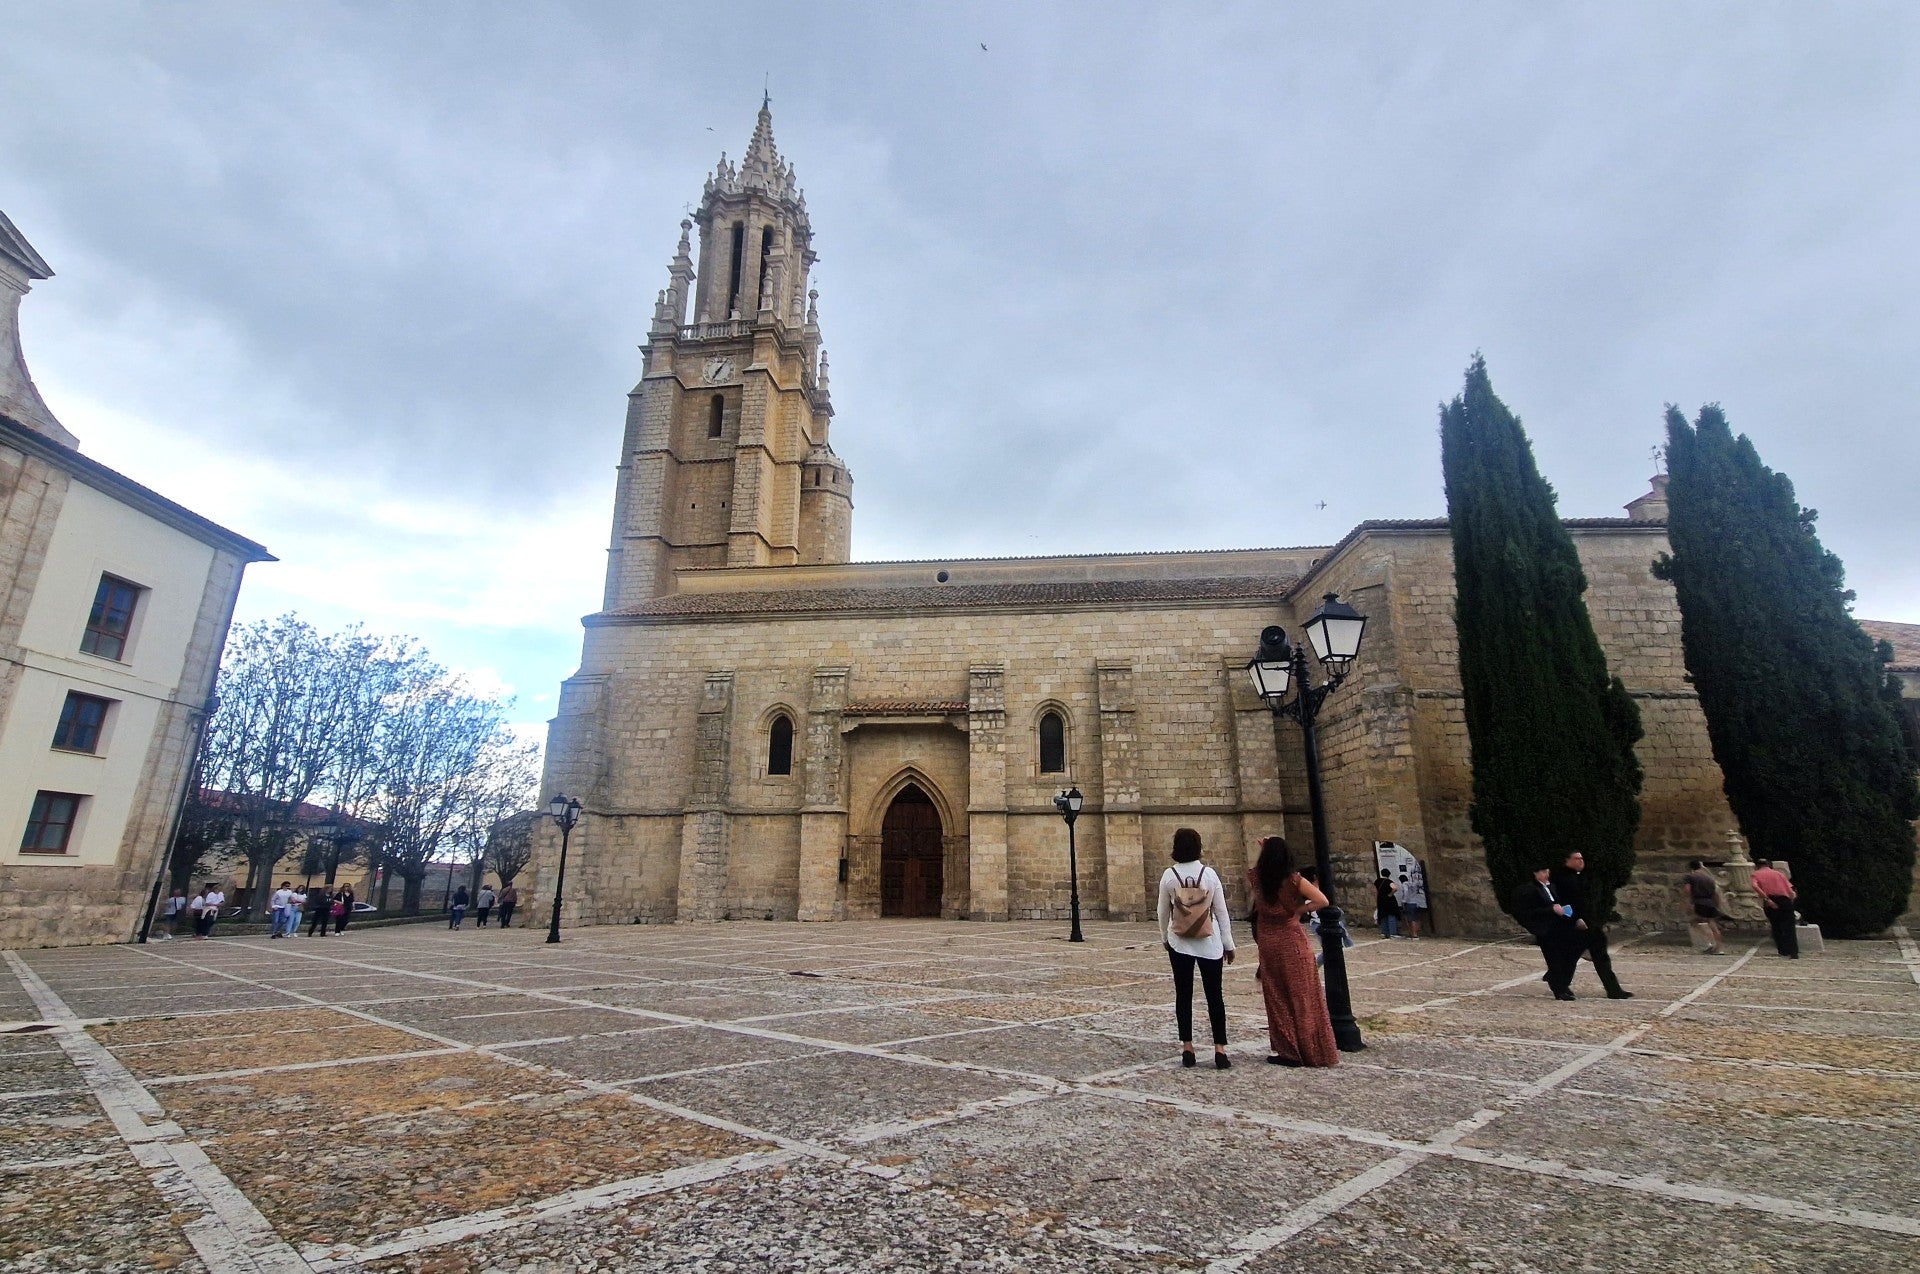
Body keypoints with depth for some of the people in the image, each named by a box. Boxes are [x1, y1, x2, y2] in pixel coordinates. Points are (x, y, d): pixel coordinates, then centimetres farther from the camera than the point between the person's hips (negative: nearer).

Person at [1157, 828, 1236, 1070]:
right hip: (1209, 943, 0)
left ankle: (1187, 1049, 11)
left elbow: (1163, 912, 1)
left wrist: (1164, 938, 16)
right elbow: (1221, 912, -3)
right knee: (1214, 996, 7)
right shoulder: (1209, 874, -9)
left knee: (1183, 995, 9)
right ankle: (1220, 1050, 3)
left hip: (1179, 943, 0)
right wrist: (1228, 944, 7)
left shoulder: (1169, 875, -8)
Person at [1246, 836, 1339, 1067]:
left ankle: (1287, 1050, 14)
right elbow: (1322, 901, -18)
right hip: (1293, 941, -2)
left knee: (1277, 999, 11)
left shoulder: (1256, 877, -4)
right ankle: (1311, 1051, 17)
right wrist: (1298, 910, -9)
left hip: (1268, 942, 2)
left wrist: (1265, 851, 12)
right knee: (1302, 997, 8)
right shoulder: (1293, 880, -13)